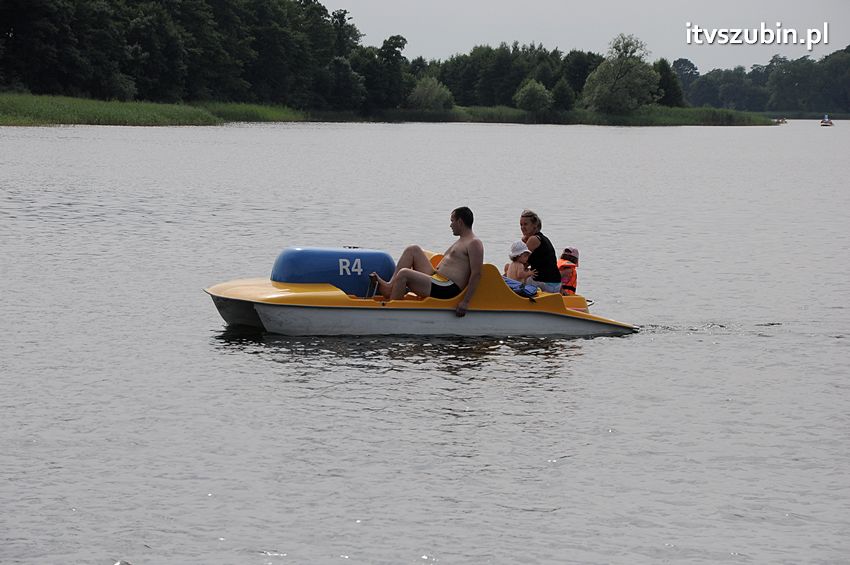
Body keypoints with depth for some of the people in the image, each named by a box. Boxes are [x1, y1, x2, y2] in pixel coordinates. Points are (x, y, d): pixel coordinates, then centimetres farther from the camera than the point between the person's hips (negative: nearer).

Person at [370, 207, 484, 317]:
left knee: (404, 274, -24)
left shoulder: (474, 243, -11)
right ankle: (390, 287, -1)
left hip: (447, 290, -10)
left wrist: (465, 302, -24)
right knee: (413, 250, 11)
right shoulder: (461, 241, 22)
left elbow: (476, 274, -19)